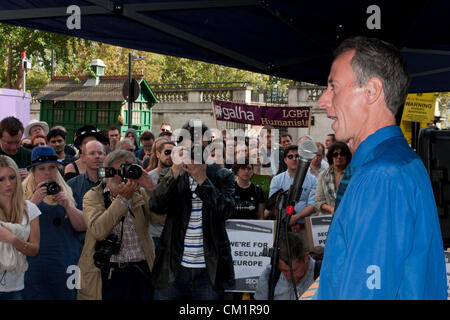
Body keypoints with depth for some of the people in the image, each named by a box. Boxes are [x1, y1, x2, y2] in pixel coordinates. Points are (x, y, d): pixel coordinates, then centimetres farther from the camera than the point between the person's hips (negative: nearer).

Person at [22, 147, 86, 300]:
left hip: (67, 265, 3)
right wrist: (33, 202, -19)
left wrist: (68, 205, -12)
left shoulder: (67, 192, 11)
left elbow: (83, 227, 2)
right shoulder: (24, 193, 3)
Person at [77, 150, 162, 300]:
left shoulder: (141, 194, 9)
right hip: (108, 273, -2)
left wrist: (150, 188, -14)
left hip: (141, 271, 3)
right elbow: (98, 230, -17)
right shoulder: (93, 196, 0)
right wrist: (122, 198, -18)